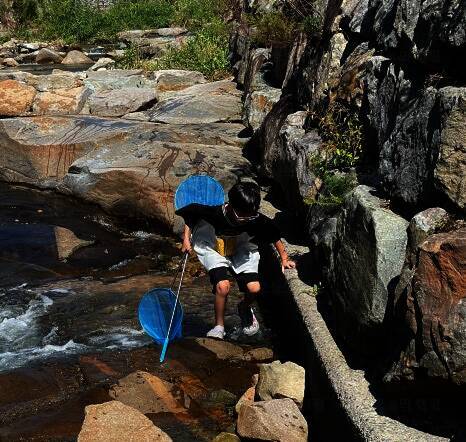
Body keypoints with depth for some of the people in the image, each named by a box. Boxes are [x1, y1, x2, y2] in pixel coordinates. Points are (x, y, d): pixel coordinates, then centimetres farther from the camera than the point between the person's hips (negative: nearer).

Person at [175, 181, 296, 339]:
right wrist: (186, 238, -11)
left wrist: (284, 258, 3)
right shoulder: (214, 214, -31)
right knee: (223, 286, -27)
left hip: (242, 251, 2)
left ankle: (244, 307, 23)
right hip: (212, 249, -2)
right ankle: (219, 326, -3)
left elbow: (274, 235, -5)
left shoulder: (257, 220, -25)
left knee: (254, 288, -16)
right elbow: (190, 211, -11)